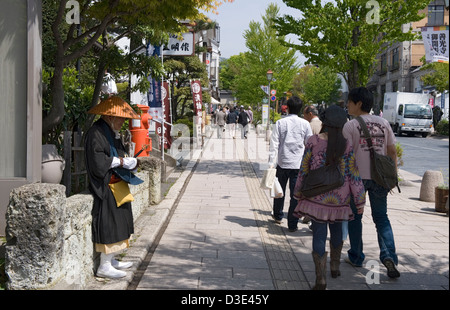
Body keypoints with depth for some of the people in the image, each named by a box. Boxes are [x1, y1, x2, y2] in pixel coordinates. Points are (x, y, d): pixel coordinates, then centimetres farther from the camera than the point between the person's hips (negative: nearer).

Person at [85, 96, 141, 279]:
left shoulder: (111, 132, 16)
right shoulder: (96, 133, -15)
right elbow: (97, 161, -24)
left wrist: (130, 162, 2)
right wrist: (120, 161, -16)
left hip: (115, 185, 10)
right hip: (105, 188, -10)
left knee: (116, 224, 13)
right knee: (108, 223, -8)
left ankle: (110, 260, 22)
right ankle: (104, 266, -2)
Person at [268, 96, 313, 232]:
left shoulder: (280, 123, -4)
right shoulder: (305, 124, -3)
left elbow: (274, 144, -6)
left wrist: (271, 163, -3)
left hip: (283, 162, 1)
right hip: (299, 164, -1)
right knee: (296, 194, 2)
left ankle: (277, 216, 37)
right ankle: (292, 224, 2)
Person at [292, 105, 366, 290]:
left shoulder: (313, 142, -7)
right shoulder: (347, 145, -6)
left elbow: (304, 170, -2)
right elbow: (354, 175, -4)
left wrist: (299, 195, 9)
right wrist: (360, 201, 4)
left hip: (316, 197, -1)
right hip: (340, 198, 1)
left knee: (319, 235, 0)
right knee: (337, 231, 23)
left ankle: (321, 280, -4)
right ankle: (335, 267, 39)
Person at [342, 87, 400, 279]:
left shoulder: (350, 126, -7)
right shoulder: (383, 123, 6)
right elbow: (392, 151, 9)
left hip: (357, 177, -3)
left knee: (355, 217, 12)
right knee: (381, 218, 11)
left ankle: (356, 257, 20)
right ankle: (388, 256, -6)